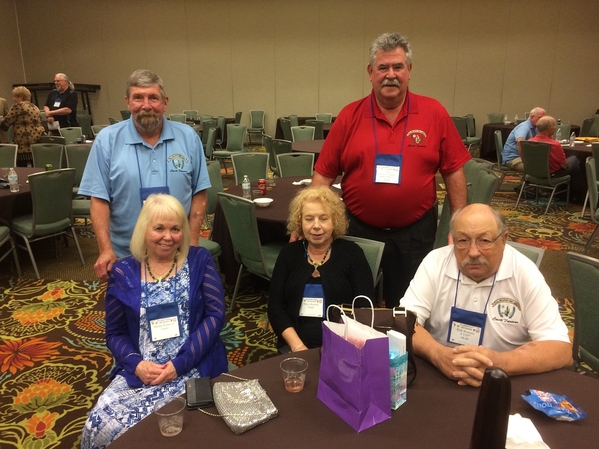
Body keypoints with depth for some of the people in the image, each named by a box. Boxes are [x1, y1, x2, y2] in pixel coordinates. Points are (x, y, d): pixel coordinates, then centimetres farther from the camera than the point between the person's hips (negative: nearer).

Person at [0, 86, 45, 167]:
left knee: (22, 166, -3)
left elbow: (7, 121, -2)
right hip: (38, 138, 8)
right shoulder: (34, 107, 19)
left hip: (25, 141, -8)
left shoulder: (18, 106, -5)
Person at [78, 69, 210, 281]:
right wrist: (106, 249, -12)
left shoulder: (188, 137, -2)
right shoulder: (107, 140, -5)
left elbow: (199, 193, 0)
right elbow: (99, 198, -6)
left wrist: (192, 241, -5)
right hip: (125, 256, 0)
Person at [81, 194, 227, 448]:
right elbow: (115, 333, 9)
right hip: (139, 372, 3)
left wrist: (180, 363, -13)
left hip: (193, 367, -2)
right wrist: (136, 364, -11)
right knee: (100, 426, -18)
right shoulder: (123, 272, 6)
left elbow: (215, 315, -4)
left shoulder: (199, 261, 2)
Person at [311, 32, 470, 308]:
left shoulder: (434, 113, -3)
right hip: (359, 230, 1)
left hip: (415, 232, 0)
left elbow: (453, 170, 0)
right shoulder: (350, 116, -3)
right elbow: (324, 173, -2)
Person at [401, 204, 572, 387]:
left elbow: (560, 349, -13)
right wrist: (437, 354, -30)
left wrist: (501, 363, -30)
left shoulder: (525, 274, -10)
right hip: (436, 377, 0)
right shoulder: (435, 263, -8)